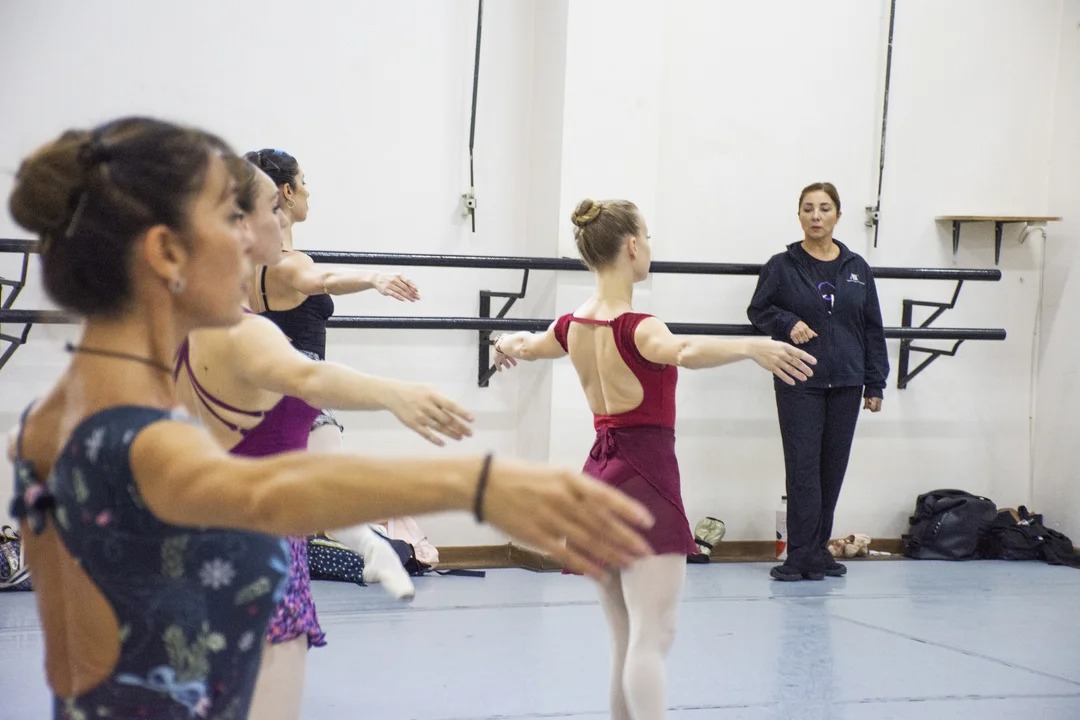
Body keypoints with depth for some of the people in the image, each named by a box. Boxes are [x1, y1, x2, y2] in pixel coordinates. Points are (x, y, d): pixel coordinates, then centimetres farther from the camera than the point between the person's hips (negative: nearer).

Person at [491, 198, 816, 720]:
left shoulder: (573, 326, 8)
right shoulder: (637, 328, -15)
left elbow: (526, 346, 32)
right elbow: (685, 351, -39)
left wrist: (508, 344, 55)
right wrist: (751, 347, -54)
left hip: (598, 477, 8)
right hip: (644, 479, -8)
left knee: (626, 643, 14)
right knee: (652, 636, -17)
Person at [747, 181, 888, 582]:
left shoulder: (857, 269, 8)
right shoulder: (782, 266, -1)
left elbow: (872, 329, 10)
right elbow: (758, 311, 7)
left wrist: (875, 384, 7)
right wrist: (788, 323, -13)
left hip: (845, 384, 3)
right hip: (799, 383, -3)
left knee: (833, 469, 7)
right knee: (803, 469, -6)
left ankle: (818, 549, 17)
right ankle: (804, 558, -4)